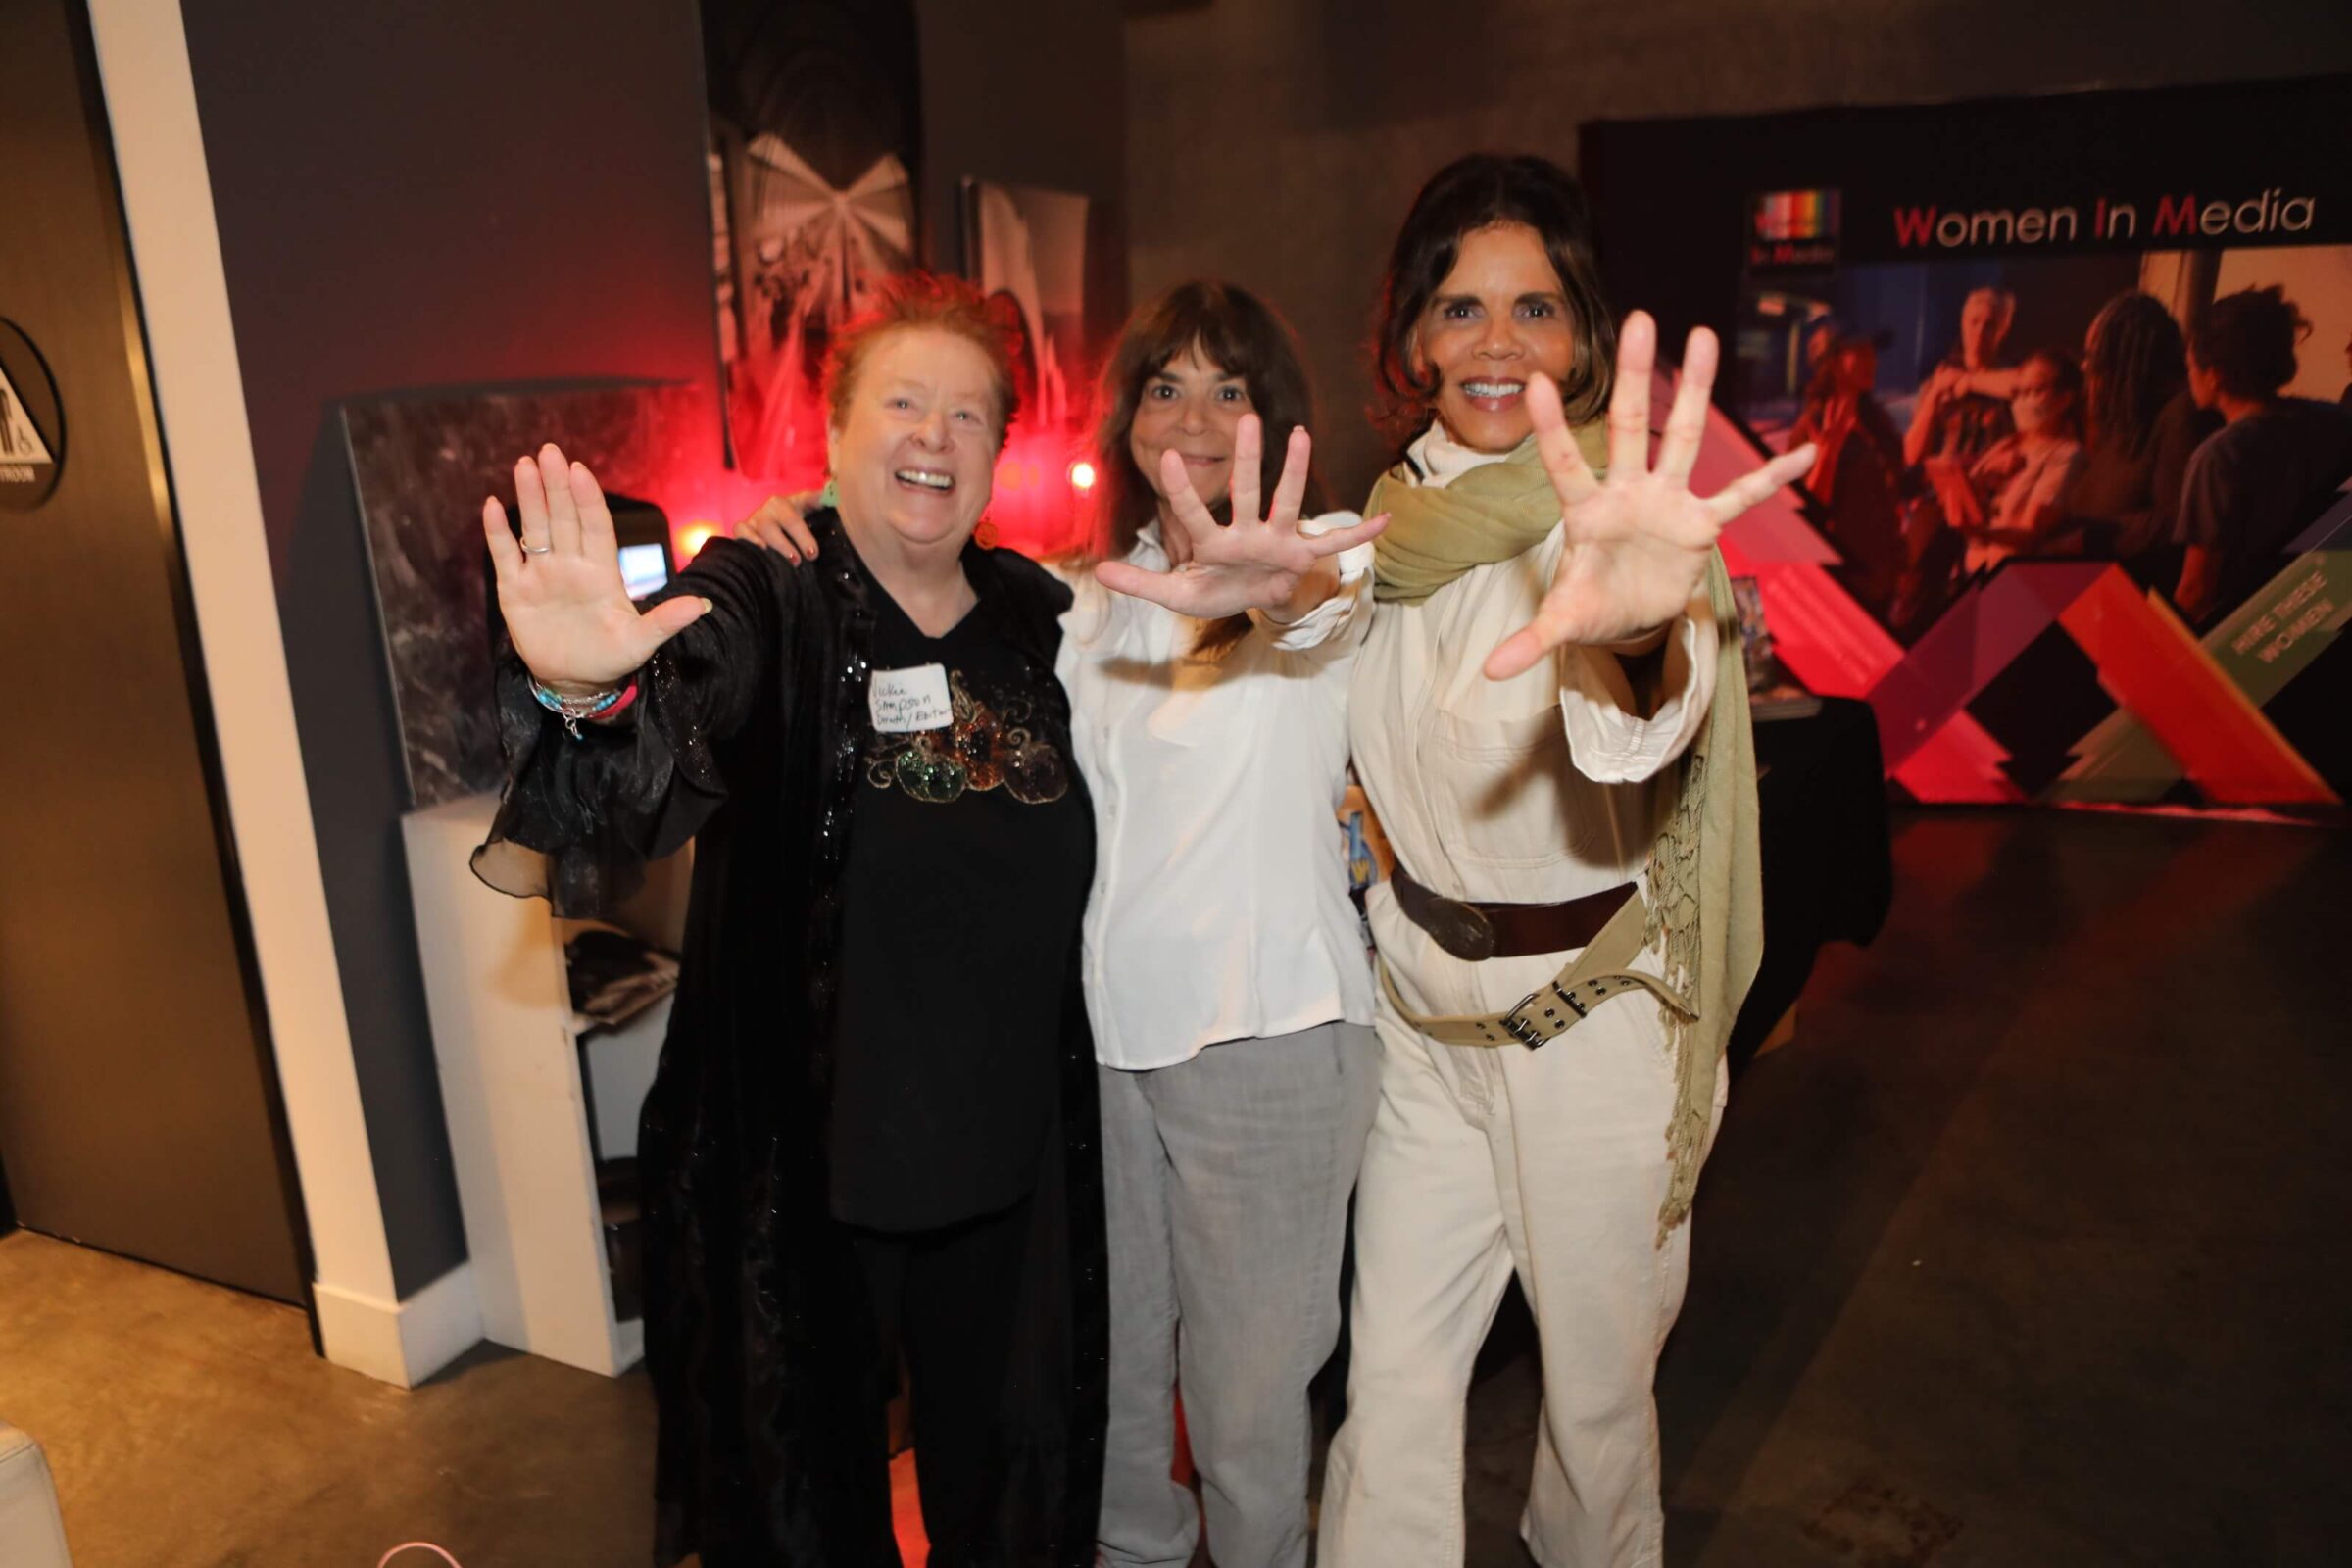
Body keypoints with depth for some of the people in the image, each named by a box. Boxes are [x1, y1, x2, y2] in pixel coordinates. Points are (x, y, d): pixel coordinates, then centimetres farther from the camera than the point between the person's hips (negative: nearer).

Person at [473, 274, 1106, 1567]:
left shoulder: (1035, 615, 3)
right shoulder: (763, 603, -10)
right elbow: (681, 703, -34)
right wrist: (587, 692, -55)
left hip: (1012, 1161, 4)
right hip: (805, 1162, -3)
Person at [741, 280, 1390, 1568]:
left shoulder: (1324, 557, -8)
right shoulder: (1091, 596, 9)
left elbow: (1337, 590, -32)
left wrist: (1280, 592, -57)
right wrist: (800, 554, -6)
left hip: (1262, 1036, -5)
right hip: (1100, 1023, 5)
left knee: (1247, 1383, 8)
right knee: (1105, 1354, 20)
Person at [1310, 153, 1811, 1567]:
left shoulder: (1614, 514, -16)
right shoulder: (1402, 512, 3)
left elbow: (1643, 727, -39)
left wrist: (1634, 630, -63)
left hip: (1594, 1007, -4)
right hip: (1424, 999, 5)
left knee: (1597, 1381, 13)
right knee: (1394, 1373, 10)